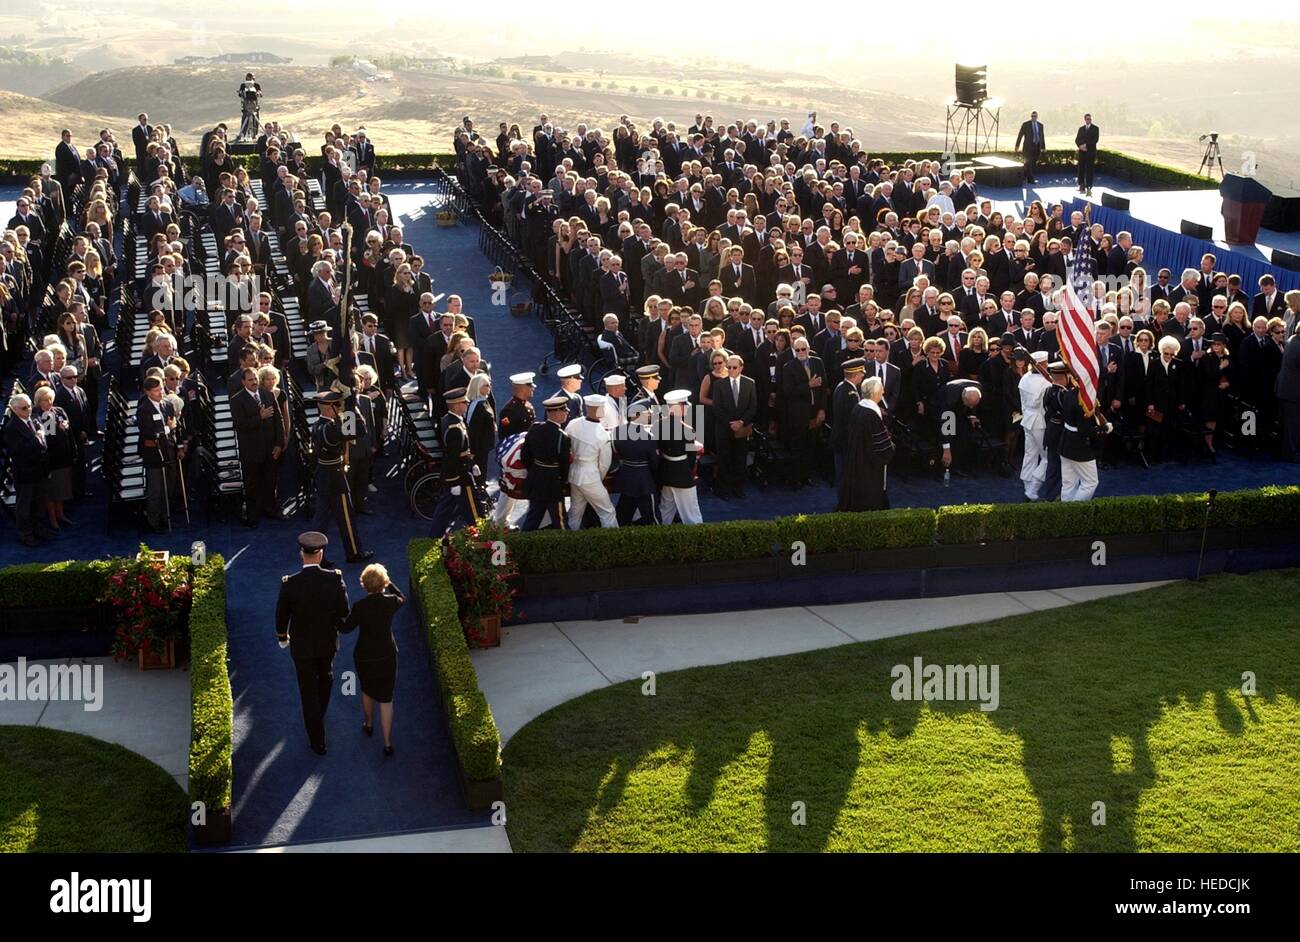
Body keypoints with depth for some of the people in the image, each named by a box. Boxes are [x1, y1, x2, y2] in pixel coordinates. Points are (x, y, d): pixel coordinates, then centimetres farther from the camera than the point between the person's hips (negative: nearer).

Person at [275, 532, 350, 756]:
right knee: (325, 677, 32)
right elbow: (343, 611, -10)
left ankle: (318, 742, 21)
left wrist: (282, 638, 9)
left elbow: (282, 615, -11)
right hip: (328, 641, 2)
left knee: (309, 692, 12)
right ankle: (319, 715, 58)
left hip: (302, 645, -2)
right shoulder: (335, 578, -20)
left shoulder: (289, 584, -23)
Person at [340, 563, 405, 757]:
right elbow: (402, 599, 9)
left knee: (367, 691, 26)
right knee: (386, 698, 9)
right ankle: (387, 743, 9)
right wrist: (389, 584, 10)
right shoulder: (390, 602, -17)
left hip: (364, 655, -1)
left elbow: (345, 628, -7)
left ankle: (369, 725, 47)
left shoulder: (360, 607, -22)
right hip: (387, 655, 1)